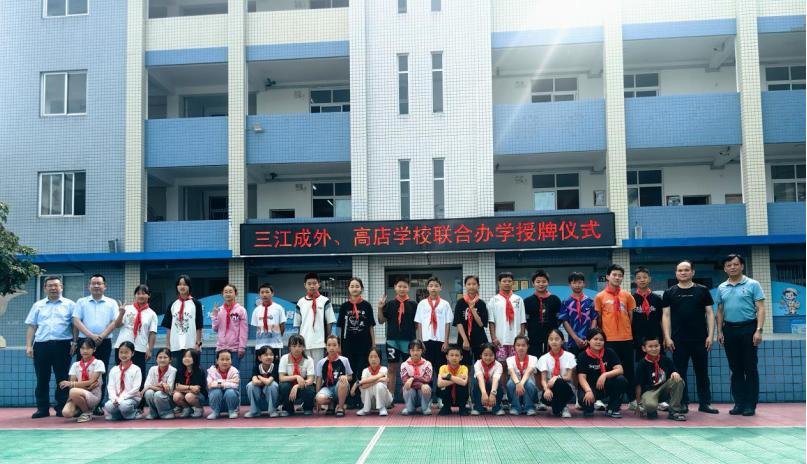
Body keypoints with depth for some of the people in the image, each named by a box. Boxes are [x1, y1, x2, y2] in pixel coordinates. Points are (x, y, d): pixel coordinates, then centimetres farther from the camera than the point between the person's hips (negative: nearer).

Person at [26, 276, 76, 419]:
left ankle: (62, 408, 6)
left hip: (62, 345, -2)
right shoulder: (38, 305, 14)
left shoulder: (69, 305, 7)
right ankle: (42, 408, 10)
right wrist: (28, 346, 3)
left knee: (62, 378, 0)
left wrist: (75, 342, -6)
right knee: (42, 379, 4)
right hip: (41, 345, 2)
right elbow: (31, 327, 12)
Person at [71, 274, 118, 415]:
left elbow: (114, 322, 1)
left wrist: (101, 336, -13)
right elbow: (76, 321, -1)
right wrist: (91, 335, -14)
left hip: (104, 342, 0)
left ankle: (98, 406, 6)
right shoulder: (81, 302, 10)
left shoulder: (111, 303, 10)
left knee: (101, 375, 1)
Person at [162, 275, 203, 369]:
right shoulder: (173, 305, 11)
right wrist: (167, 346, 5)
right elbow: (168, 327, 11)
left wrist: (198, 343, -8)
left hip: (191, 346, -3)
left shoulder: (196, 304, 2)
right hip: (176, 346, 3)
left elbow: (199, 327, -1)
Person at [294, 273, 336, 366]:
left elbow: (329, 323, 2)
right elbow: (297, 324, 12)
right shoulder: (300, 302, 9)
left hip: (319, 343, -2)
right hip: (304, 343, 2)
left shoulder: (325, 301, 2)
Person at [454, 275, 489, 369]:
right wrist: (465, 339, -15)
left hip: (480, 340, 1)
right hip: (464, 339, -1)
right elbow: (458, 323, -5)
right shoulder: (460, 303, 1)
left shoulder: (481, 304, 4)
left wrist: (472, 308, -13)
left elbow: (481, 323, -5)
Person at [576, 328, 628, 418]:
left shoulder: (610, 352, -1)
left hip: (606, 386, 3)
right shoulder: (583, 356, -7)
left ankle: (612, 409, -6)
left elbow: (619, 370, -11)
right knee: (583, 398, -36)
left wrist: (605, 375, -29)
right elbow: (581, 377, -15)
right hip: (590, 387, -3)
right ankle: (588, 408, 6)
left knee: (622, 380, -26)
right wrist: (588, 391, -34)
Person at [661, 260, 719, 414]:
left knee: (702, 372, 6)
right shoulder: (669, 293, 6)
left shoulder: (702, 290, 6)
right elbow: (666, 315, 3)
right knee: (680, 373, 3)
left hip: (700, 339, 0)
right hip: (678, 341, 0)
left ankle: (705, 403, 14)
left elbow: (709, 313, 5)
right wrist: (667, 337, -5)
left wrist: (710, 335, -4)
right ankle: (683, 403, 11)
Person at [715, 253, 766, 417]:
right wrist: (719, 332, 7)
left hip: (748, 328, -4)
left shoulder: (752, 285, -2)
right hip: (729, 330, 4)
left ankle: (750, 405, 3)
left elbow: (760, 309, -6)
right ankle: (739, 403, 14)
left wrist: (758, 330, -15)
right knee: (735, 369, 8)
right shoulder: (721, 288, 11)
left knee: (750, 368, -1)